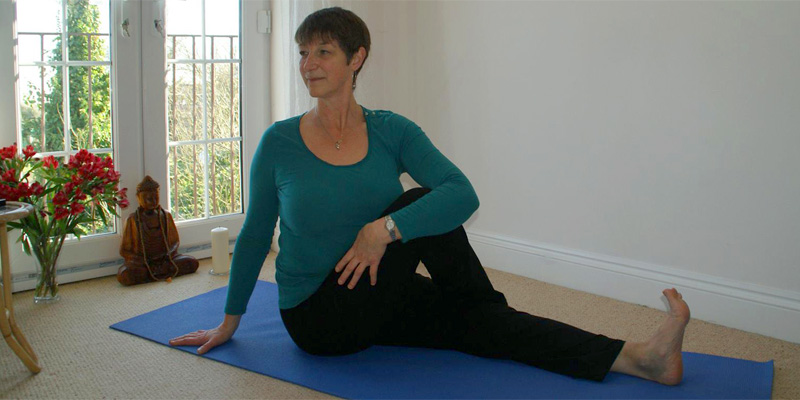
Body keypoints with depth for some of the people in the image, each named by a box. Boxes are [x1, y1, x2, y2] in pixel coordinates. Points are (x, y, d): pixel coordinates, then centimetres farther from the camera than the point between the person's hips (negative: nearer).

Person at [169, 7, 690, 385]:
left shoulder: (391, 132, -4)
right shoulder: (280, 143, -9)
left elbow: (463, 194, -18)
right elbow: (256, 234, 1)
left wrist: (386, 228, -32)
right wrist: (230, 322, 8)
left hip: (376, 302, 3)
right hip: (317, 316, -3)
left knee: (481, 322, -20)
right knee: (421, 203, -24)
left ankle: (635, 358, -27)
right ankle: (489, 304, -4)